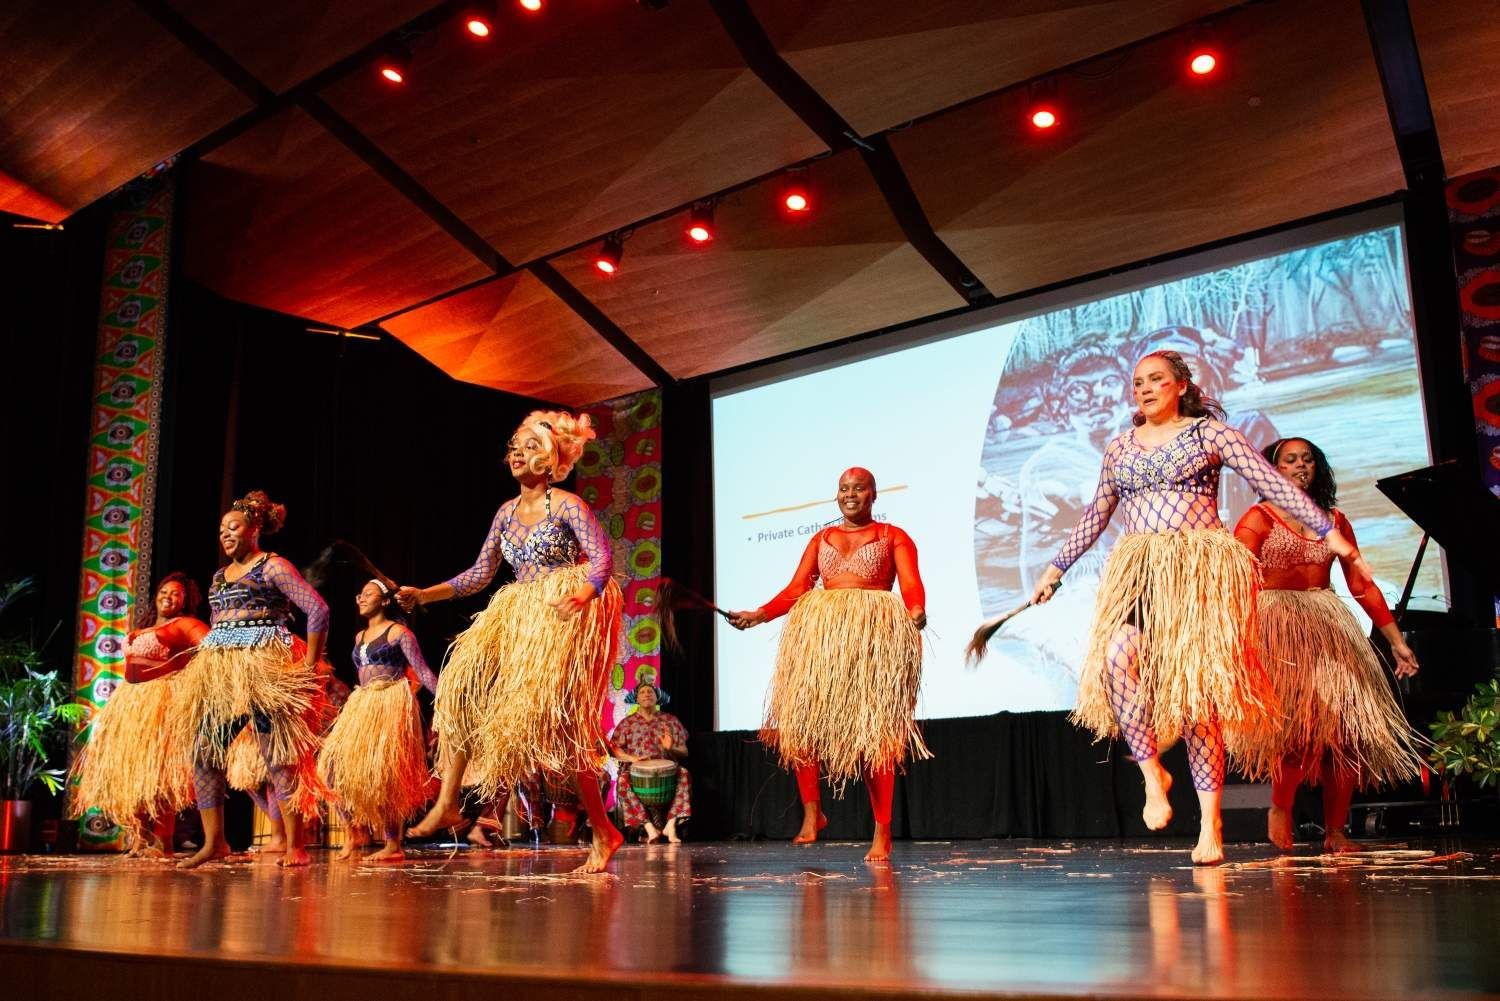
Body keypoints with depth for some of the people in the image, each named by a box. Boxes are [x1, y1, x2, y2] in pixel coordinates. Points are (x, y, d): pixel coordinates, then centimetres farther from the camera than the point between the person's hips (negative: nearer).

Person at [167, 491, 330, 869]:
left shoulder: (273, 567, -2)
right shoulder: (219, 577, 20)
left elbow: (318, 610, -10)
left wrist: (308, 665, -13)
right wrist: (207, 665, 18)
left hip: (264, 671, -8)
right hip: (218, 674, 8)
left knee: (278, 756, -9)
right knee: (203, 752, 2)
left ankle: (294, 846, -6)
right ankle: (214, 842, 11)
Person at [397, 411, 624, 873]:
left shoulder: (567, 505, -8)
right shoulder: (507, 512, 12)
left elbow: (603, 557, -18)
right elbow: (479, 574, 13)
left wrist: (580, 597, -36)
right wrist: (424, 595, 5)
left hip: (564, 616, -7)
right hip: (518, 615, 7)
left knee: (563, 721, -10)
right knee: (461, 683, -9)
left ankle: (603, 831, 0)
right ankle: (447, 804, -6)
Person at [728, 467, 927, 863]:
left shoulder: (893, 537, 11)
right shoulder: (821, 539, 21)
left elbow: (912, 585, -3)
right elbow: (797, 589, 13)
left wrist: (917, 611, -25)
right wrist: (759, 614, -2)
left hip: (874, 634, -3)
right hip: (819, 633, 3)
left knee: (873, 732, -6)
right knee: (800, 722, -8)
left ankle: (882, 831, 0)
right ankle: (812, 812, 8)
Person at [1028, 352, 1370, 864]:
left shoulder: (1209, 433, 5)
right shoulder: (1119, 448, 17)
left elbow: (1273, 482, 0)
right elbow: (1095, 515, 24)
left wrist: (1326, 530, -7)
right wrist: (1057, 568, 23)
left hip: (1200, 569, -3)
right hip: (1137, 570, 3)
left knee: (1196, 686, -7)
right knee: (1117, 658, -26)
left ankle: (1210, 826, -1)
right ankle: (1152, 773, -8)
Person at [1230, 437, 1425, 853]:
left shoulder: (1334, 519, 15)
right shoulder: (1259, 518, 1)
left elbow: (1362, 584, 16)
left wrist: (1397, 640, 14)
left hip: (1329, 627, 5)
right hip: (1278, 627, -5)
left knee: (1346, 729, -3)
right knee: (1305, 721, -19)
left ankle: (1335, 832, 9)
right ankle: (1279, 808, 5)